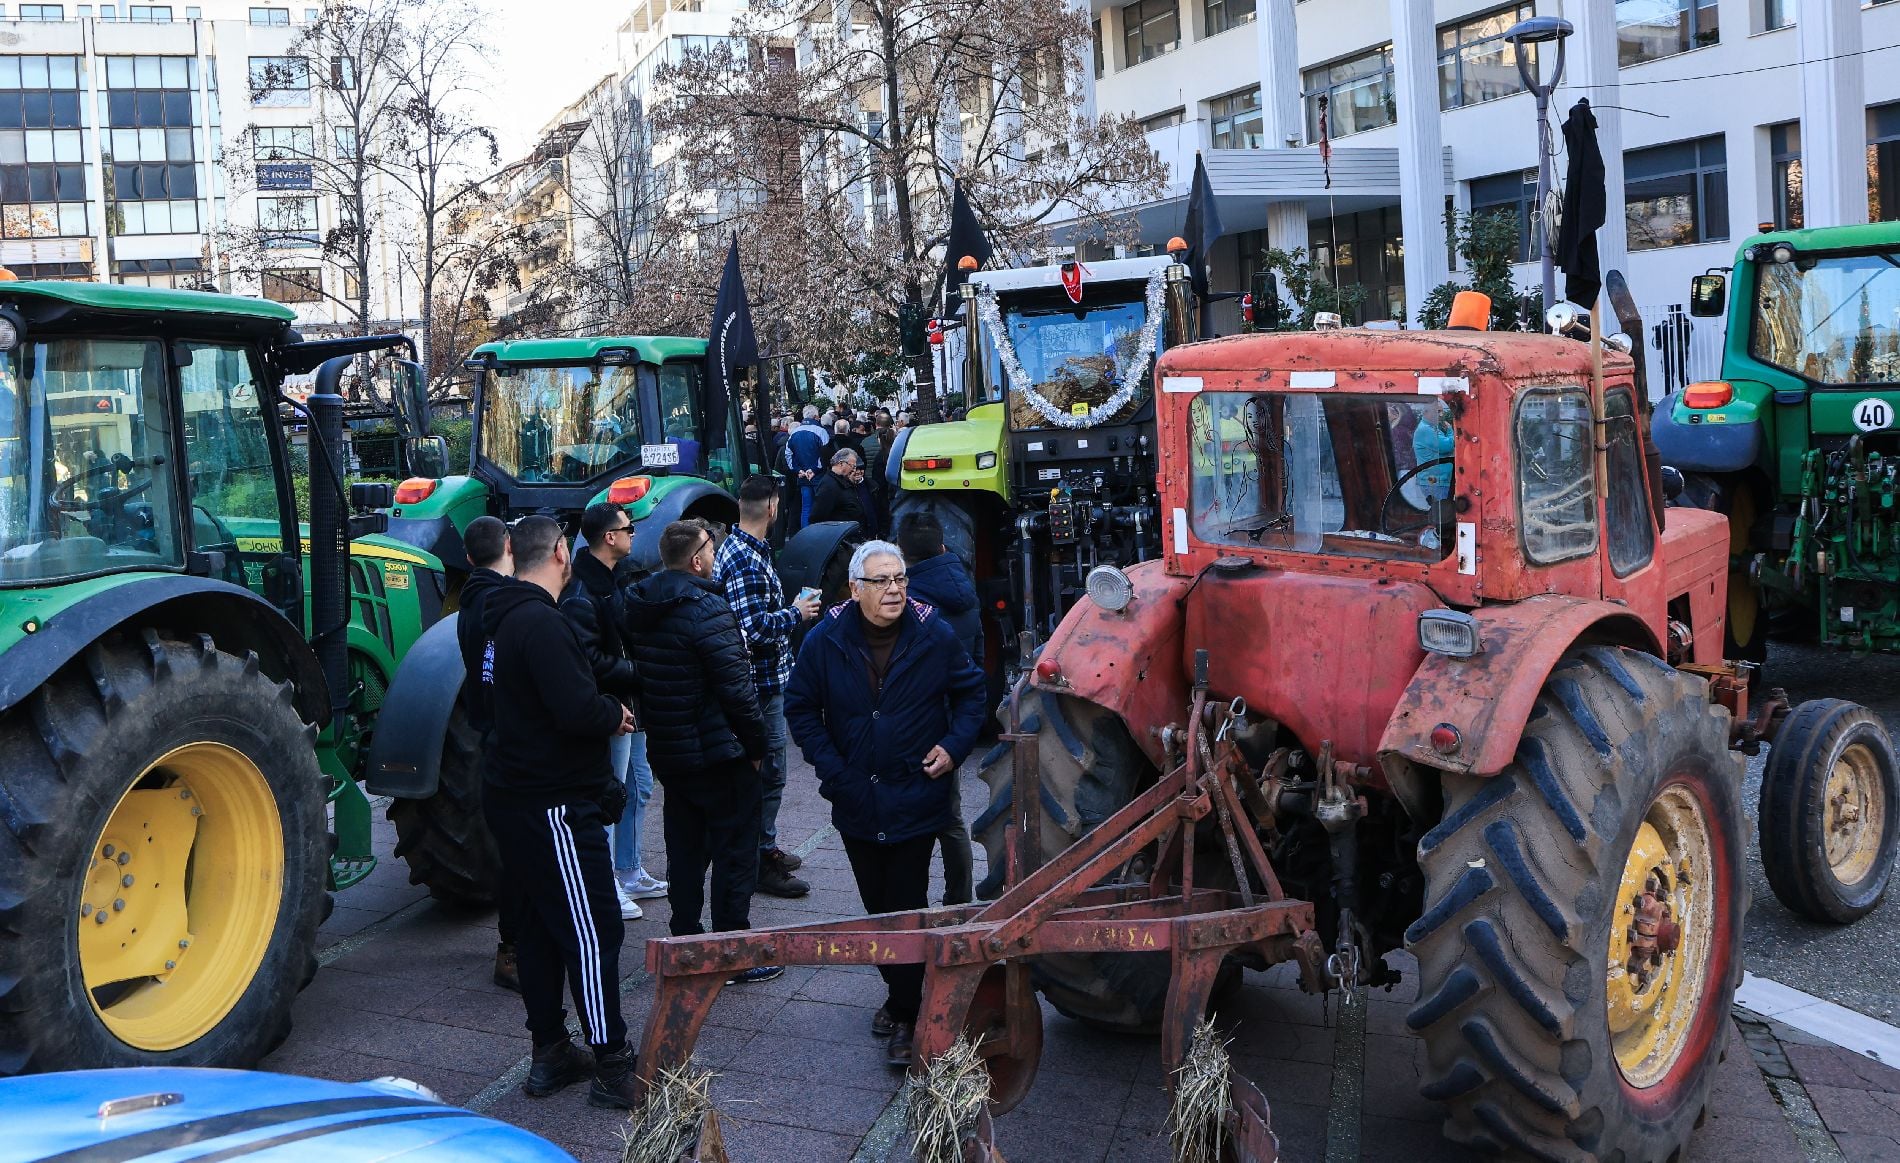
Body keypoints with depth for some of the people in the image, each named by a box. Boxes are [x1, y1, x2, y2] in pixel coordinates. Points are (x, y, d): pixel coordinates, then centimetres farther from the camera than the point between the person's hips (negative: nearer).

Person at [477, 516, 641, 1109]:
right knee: (593, 931, -4)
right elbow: (577, 709, -29)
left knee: (540, 923, 17)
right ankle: (612, 1066, 1)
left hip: (515, 798, 10)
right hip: (554, 806, -10)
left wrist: (602, 709, 4)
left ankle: (550, 1053, 26)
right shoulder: (542, 623, -21)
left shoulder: (503, 619, 11)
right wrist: (615, 714, -10)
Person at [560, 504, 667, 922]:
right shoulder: (581, 593, -21)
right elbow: (589, 661, -26)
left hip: (630, 703, 10)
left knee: (638, 789, 19)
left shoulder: (615, 580, 12)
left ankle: (629, 874, 31)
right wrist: (636, 672, -19)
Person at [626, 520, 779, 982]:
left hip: (666, 751, 8)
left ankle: (685, 941, 24)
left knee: (684, 851, 17)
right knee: (735, 850, 2)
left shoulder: (639, 606, 6)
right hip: (718, 752, -8)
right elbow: (735, 684, -21)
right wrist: (756, 744, -11)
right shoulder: (705, 608, -20)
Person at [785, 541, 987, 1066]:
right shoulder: (825, 640, -6)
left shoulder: (935, 636, -9)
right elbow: (800, 708, 3)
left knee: (906, 909, -2)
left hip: (916, 800, -2)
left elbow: (971, 691, 6)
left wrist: (954, 746, -8)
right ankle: (899, 993, 34)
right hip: (856, 802, 3)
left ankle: (905, 1015, 7)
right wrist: (830, 767, -5)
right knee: (878, 907, 15)